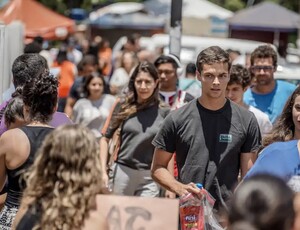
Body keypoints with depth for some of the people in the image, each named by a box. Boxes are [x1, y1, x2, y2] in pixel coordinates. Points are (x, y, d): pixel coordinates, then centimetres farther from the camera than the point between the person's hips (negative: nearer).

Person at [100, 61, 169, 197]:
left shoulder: (164, 113, 1)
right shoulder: (123, 107, 3)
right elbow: (105, 138, 7)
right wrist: (103, 171, -2)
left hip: (150, 177, -1)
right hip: (123, 171, 1)